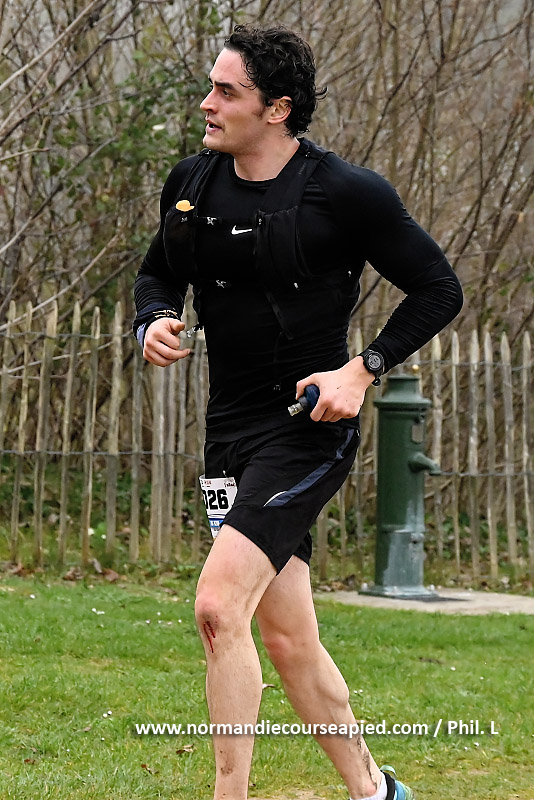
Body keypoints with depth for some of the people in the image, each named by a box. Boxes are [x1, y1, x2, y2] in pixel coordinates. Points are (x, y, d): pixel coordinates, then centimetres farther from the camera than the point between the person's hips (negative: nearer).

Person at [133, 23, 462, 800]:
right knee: (289, 641, 11)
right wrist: (155, 321, -2)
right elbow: (158, 272, 21)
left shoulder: (346, 193, -12)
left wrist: (362, 369, -14)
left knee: (219, 606, -21)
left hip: (308, 430, -6)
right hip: (230, 430, 6)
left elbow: (439, 289, -5)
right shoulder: (191, 183, 5)